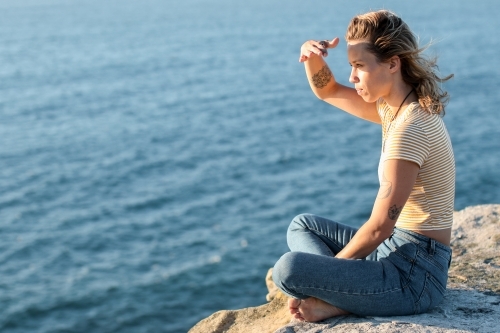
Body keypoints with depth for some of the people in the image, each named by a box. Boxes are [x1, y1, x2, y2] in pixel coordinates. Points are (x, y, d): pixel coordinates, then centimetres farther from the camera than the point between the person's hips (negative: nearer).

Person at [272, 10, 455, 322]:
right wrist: (313, 56, 0)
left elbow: (379, 227, -21)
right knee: (302, 225, 19)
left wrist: (332, 264, -6)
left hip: (415, 275, -10)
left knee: (288, 269, -25)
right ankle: (341, 295, -3)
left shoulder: (409, 127, -22)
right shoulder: (393, 106, 7)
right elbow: (328, 92, 21)